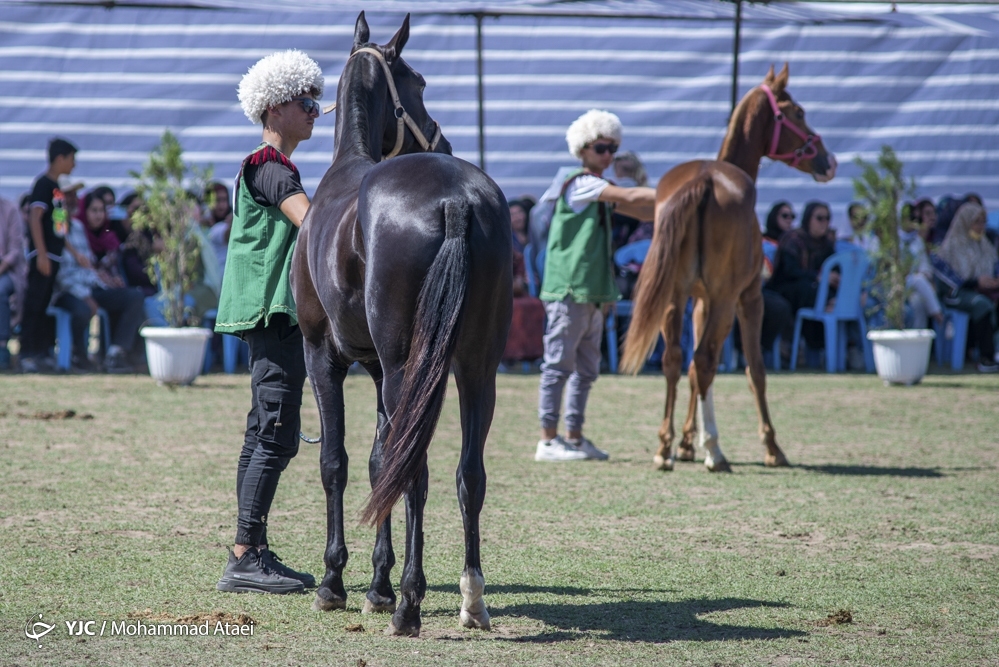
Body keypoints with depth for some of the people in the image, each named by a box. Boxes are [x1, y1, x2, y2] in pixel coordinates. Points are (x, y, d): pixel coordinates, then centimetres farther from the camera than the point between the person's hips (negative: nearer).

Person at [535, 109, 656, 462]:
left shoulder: (600, 191, 19)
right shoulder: (580, 184, -9)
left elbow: (644, 212, 19)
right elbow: (630, 197, -18)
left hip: (592, 292, 10)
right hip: (568, 289, -10)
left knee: (587, 368, 11)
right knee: (559, 365, -7)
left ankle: (575, 437, 17)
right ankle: (548, 441, -5)